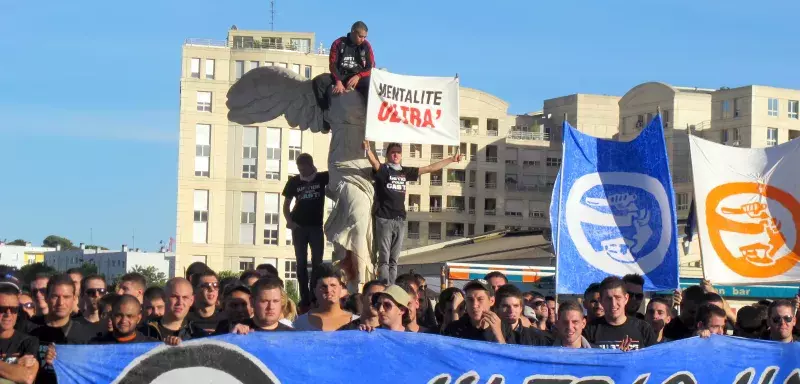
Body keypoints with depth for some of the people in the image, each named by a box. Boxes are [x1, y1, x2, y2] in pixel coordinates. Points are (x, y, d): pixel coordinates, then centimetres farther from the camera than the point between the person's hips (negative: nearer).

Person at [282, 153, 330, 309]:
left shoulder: (322, 178, 0)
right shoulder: (294, 181, 2)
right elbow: (287, 203, 7)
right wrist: (288, 220, -7)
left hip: (316, 226, -1)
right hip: (299, 226, 1)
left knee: (317, 262, 0)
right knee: (301, 262, 2)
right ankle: (304, 298, 5)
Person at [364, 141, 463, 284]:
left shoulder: (405, 172, 15)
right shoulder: (382, 169, 0)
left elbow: (430, 168, 21)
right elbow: (374, 162, -23)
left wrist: (452, 159, 24)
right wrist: (367, 150, -46)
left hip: (400, 220, 5)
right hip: (384, 220, -5)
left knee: (394, 260, 6)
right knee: (384, 259, -7)